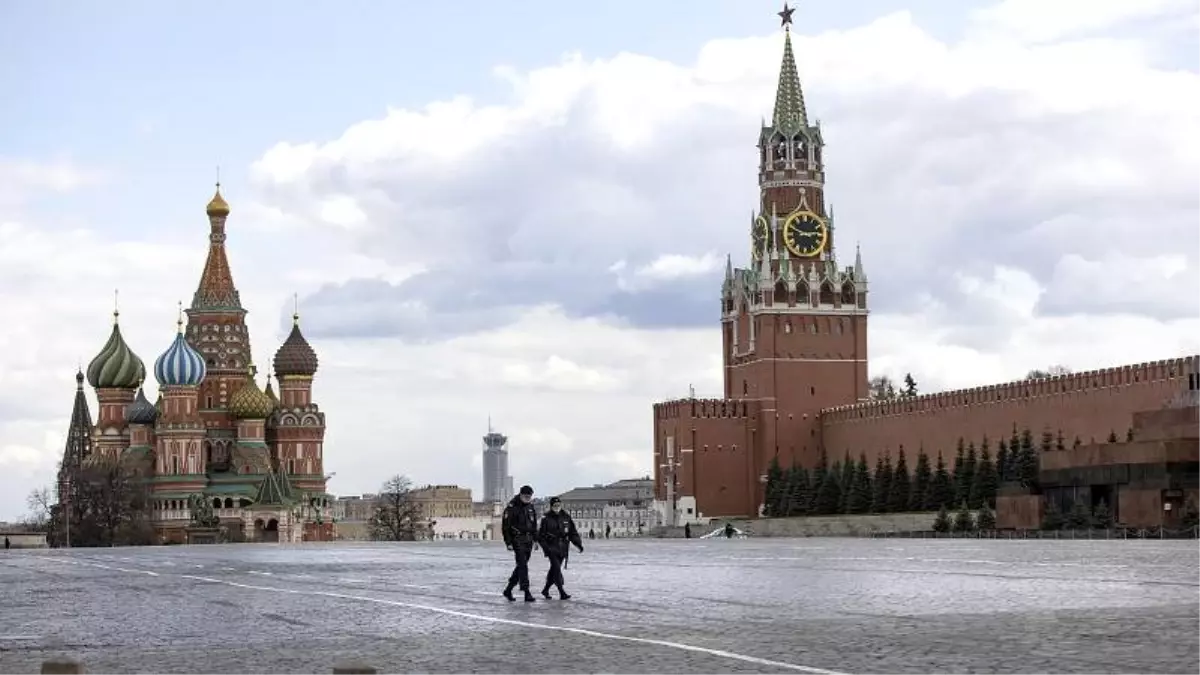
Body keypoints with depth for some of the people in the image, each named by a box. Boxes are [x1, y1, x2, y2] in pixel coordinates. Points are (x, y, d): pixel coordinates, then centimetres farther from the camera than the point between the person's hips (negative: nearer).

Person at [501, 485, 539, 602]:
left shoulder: (530, 506, 11)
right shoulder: (511, 508, -11)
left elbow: (534, 524, 20)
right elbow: (505, 526, -11)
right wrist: (508, 543, -14)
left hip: (528, 540, 7)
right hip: (517, 540, -7)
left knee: (521, 566, 10)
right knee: (522, 565, -12)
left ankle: (508, 590, 21)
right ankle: (526, 593, -15)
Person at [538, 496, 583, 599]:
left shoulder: (566, 517, 6)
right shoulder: (546, 518, -4)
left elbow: (573, 532, 10)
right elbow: (541, 535, -3)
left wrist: (579, 544, -1)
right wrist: (545, 547, -14)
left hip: (562, 548, 4)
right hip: (551, 547, -4)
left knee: (554, 569, 10)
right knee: (556, 568, -13)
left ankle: (546, 590, 27)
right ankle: (562, 592, -16)